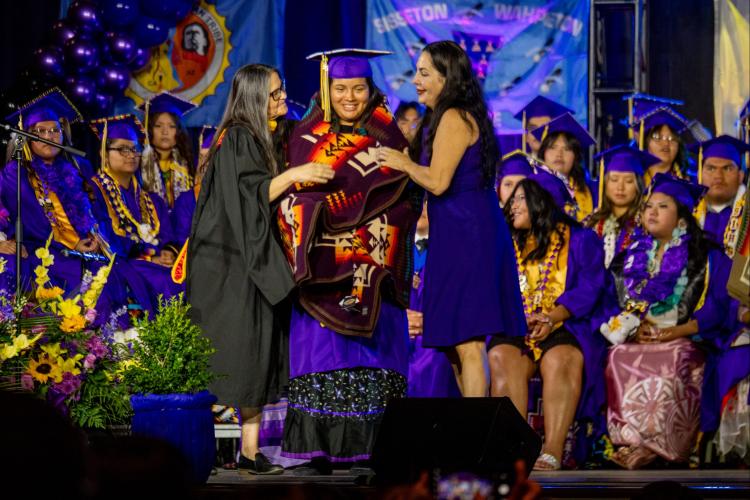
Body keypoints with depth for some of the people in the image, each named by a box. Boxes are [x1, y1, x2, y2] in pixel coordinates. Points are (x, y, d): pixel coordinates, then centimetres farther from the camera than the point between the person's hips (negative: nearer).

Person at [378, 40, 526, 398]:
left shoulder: (453, 119, -13)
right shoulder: (451, 117, 18)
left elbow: (437, 181, -20)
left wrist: (404, 163, -5)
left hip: (464, 237, -11)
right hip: (460, 234, 11)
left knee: (467, 344, -11)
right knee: (456, 346, 12)